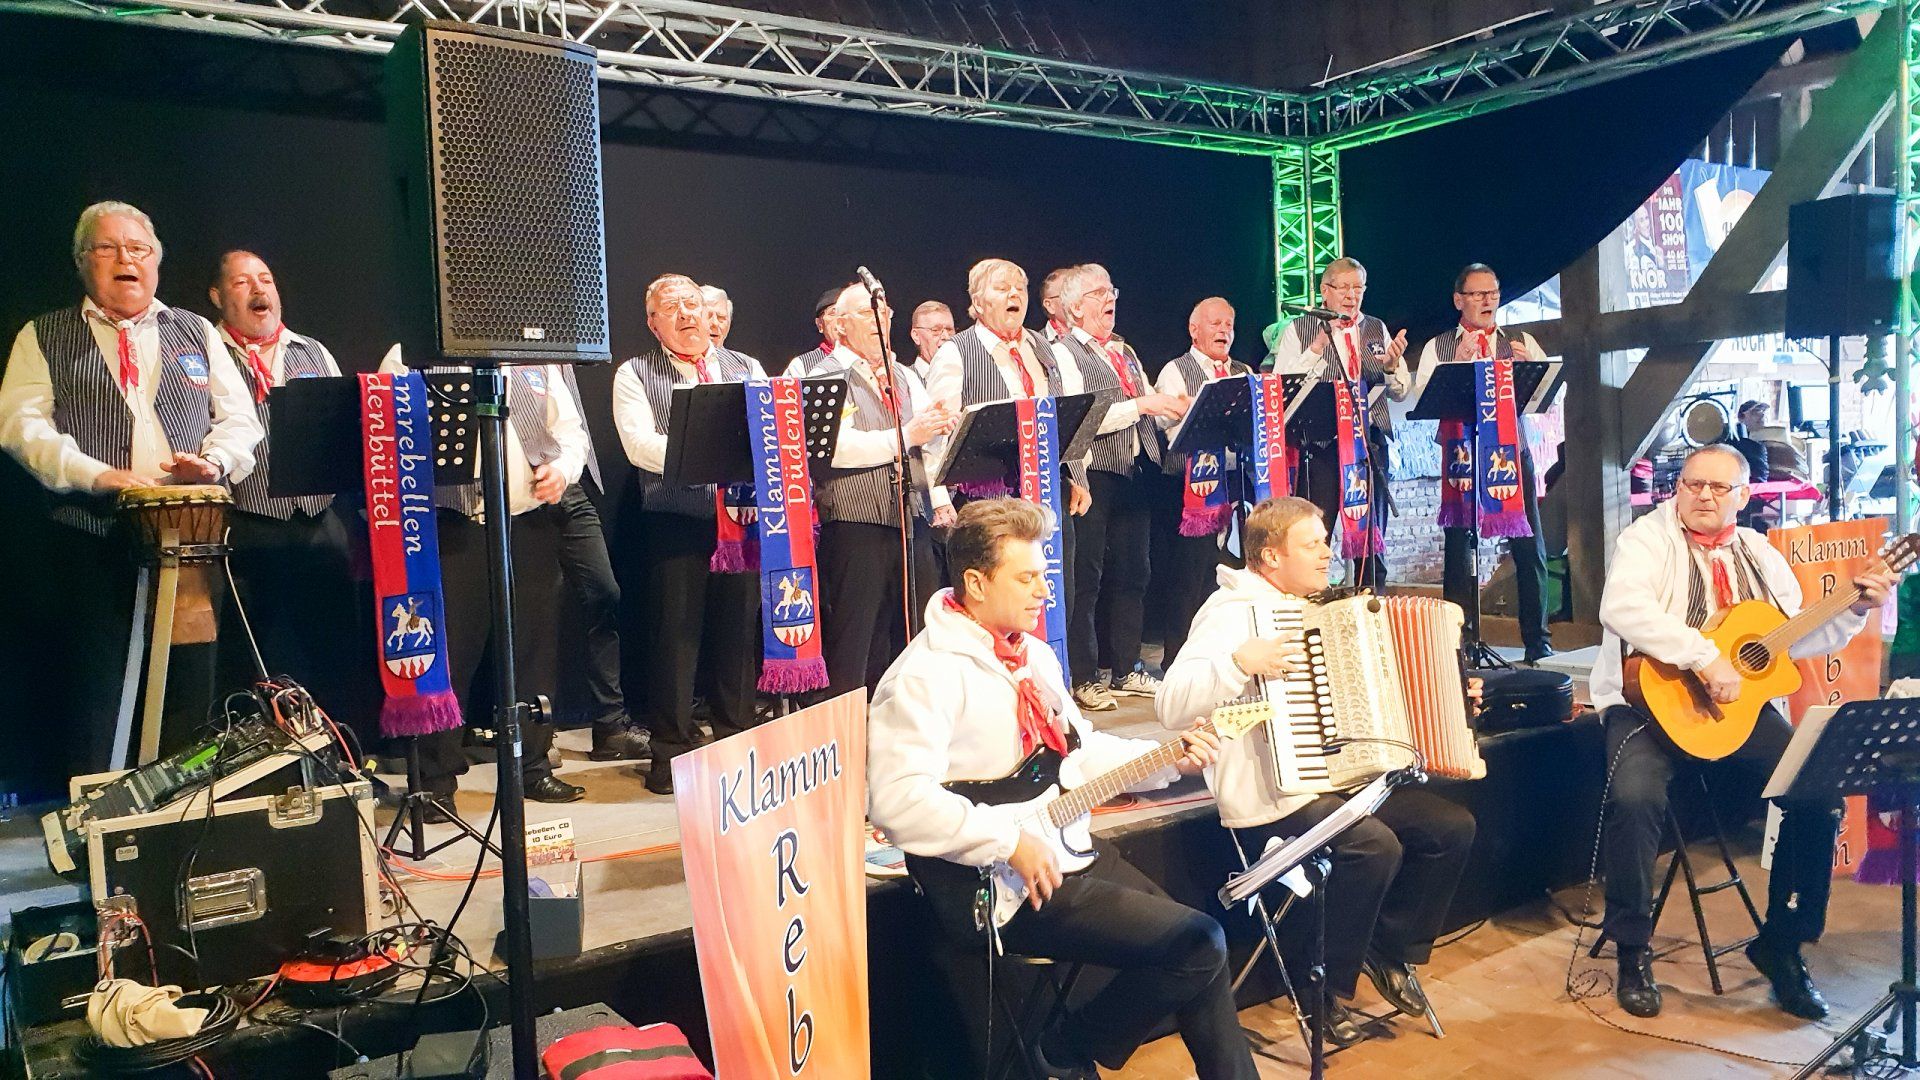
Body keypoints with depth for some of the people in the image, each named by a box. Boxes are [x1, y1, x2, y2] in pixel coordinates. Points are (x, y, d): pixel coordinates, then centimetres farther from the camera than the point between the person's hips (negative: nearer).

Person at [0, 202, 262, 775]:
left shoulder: (196, 332, 18)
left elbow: (240, 419, 13)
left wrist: (215, 459, -10)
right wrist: (97, 474, -16)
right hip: (92, 539, -1)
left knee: (191, 680, 1)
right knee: (96, 682, 0)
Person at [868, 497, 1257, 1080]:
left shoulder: (1034, 654, 14)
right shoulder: (928, 673, -17)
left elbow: (1081, 750, 22)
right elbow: (898, 800, -26)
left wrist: (1169, 760, 8)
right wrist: (1011, 842, -25)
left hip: (1059, 844, 9)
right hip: (989, 886, -9)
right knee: (1196, 945, -15)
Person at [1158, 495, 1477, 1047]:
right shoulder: (1232, 610, -13)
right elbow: (1170, 706, -24)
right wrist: (1240, 661, -33)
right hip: (1274, 799, -9)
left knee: (1453, 825, 0)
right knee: (1376, 846, -29)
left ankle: (1394, 950, 16)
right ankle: (1329, 992, -8)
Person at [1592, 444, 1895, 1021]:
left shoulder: (1760, 557, 16)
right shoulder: (1647, 539, -5)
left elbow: (1797, 639, 21)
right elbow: (1621, 609, -25)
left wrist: (1855, 610, 6)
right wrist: (1706, 658, -29)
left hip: (1739, 700, 6)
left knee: (1820, 795, -13)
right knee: (1635, 796, -31)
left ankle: (1781, 943, 7)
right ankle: (1633, 950, -11)